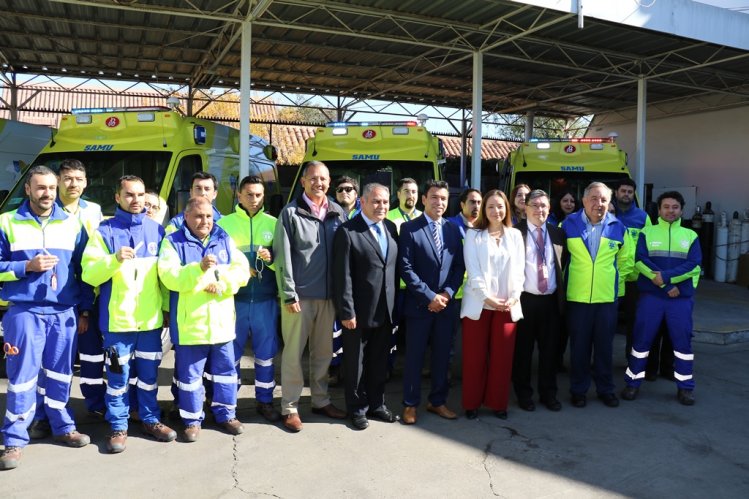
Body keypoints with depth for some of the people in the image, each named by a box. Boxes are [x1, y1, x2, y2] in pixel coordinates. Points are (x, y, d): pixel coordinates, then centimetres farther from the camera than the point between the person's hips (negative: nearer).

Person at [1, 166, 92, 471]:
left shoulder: (72, 224, 8)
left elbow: (84, 270, 10)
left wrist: (85, 309, 8)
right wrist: (27, 266, -14)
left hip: (64, 313, 2)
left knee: (59, 374, 12)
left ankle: (63, 427, 26)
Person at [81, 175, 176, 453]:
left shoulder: (157, 230, 8)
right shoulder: (105, 231, -1)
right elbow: (89, 274, -7)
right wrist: (115, 260, -25)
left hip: (151, 318, 3)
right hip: (117, 319, -3)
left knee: (149, 373, 13)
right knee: (118, 376, 4)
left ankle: (151, 420, 27)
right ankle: (118, 427, 18)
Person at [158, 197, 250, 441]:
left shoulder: (224, 239, 9)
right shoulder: (173, 241, -2)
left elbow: (242, 270, 1)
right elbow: (169, 277, -16)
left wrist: (222, 284, -16)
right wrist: (199, 268, -31)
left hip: (221, 320, 3)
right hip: (189, 322, -3)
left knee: (225, 370, 13)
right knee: (189, 374, 7)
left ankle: (226, 414, 28)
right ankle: (192, 419, 23)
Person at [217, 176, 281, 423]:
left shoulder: (273, 223, 5)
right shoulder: (224, 223, 3)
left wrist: (271, 258, -14)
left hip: (266, 300, 1)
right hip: (234, 299, -1)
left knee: (266, 351, 9)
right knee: (231, 351, 7)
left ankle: (265, 400, 23)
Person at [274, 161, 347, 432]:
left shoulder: (338, 213, 7)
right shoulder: (290, 213, -4)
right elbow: (283, 258, -8)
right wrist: (289, 295, -12)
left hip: (328, 295, 4)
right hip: (299, 295, -4)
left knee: (324, 351, 14)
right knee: (293, 353, 4)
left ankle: (321, 400, 29)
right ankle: (289, 407, 16)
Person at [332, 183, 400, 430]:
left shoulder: (391, 228, 7)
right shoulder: (347, 232, -12)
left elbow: (395, 267, 9)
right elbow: (343, 276, -14)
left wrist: (395, 304, 6)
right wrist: (347, 312, -16)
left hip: (385, 310, 6)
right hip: (359, 311, -5)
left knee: (380, 361, 18)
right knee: (356, 363, 11)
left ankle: (376, 404, 34)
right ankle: (357, 409, 27)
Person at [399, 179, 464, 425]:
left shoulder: (453, 228, 8)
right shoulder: (409, 228, -5)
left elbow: (459, 265, 8)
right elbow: (406, 268, -11)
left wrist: (447, 293, -7)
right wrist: (429, 296, -14)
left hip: (446, 303, 4)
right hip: (419, 304, -4)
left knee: (442, 356, 12)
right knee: (414, 356, 6)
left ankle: (437, 401, 27)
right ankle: (411, 404, 20)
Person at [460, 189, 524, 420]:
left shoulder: (515, 235, 10)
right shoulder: (473, 234, 2)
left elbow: (518, 269, 6)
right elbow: (472, 269, -6)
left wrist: (514, 296, -7)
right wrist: (487, 297, -14)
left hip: (507, 304, 2)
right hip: (479, 303, -2)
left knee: (502, 355, 6)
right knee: (475, 356, 2)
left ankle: (498, 403, 19)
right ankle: (472, 403, 15)